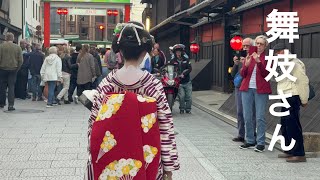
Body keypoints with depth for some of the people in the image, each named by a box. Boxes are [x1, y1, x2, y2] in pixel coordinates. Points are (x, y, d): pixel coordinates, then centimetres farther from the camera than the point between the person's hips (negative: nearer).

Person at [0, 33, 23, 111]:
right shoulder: (18, 47, 1)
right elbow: (20, 60, 0)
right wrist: (17, 69, 9)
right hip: (13, 69, 1)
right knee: (11, 87, 2)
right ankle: (11, 105, -6)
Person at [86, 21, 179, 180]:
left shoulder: (106, 84, -8)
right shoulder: (154, 85, -12)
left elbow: (94, 125, -3)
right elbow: (166, 127, -9)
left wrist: (93, 160, 9)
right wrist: (169, 166, 1)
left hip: (112, 163, 1)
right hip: (145, 163, -1)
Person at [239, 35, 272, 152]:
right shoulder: (249, 56, 11)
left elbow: (266, 74, -11)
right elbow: (242, 74, 6)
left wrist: (258, 62, -22)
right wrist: (246, 65, -13)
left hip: (261, 90, -4)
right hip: (247, 89, 4)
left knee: (260, 117, -6)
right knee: (247, 117, 6)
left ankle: (261, 143, 1)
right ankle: (250, 141, 17)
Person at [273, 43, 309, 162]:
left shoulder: (294, 64, -14)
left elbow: (303, 82, -16)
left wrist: (304, 100, -13)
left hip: (292, 98, -11)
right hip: (286, 98, 11)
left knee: (293, 126, -10)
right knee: (285, 125, 15)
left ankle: (299, 154, -6)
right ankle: (289, 151, 25)